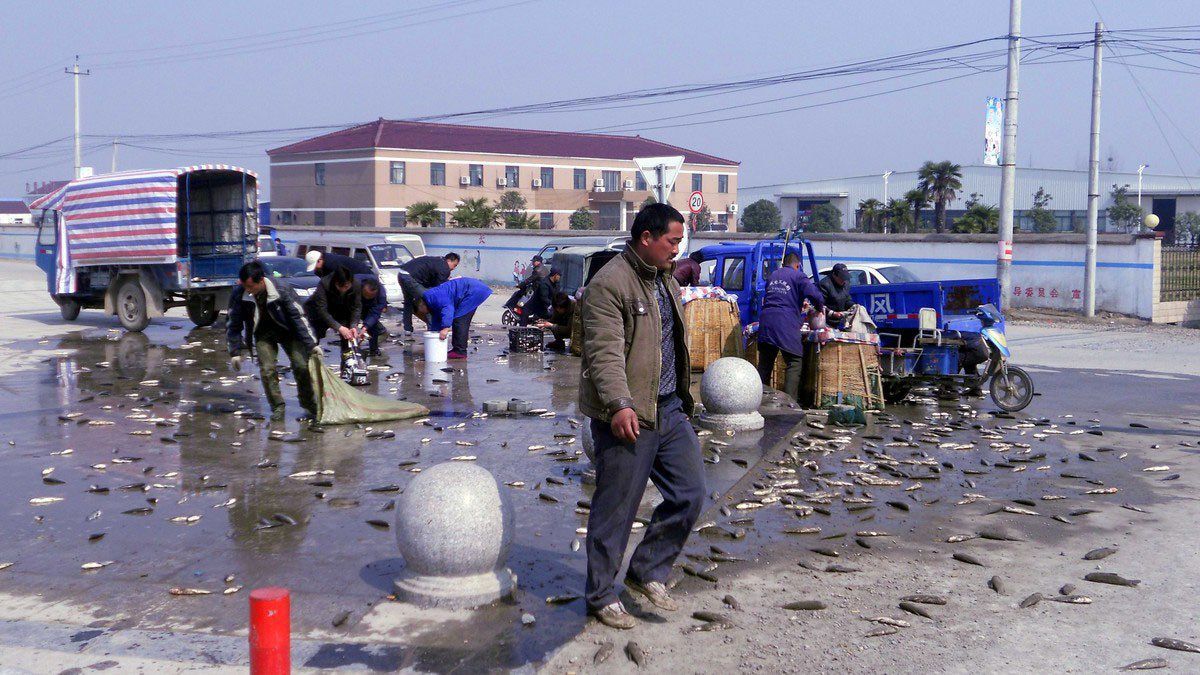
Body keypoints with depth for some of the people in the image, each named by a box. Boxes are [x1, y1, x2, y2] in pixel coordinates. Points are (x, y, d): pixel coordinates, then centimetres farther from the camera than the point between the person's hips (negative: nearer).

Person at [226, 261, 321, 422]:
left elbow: (298, 316, -20)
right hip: (263, 334, 1)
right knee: (267, 370, -13)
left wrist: (311, 344, -21)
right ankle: (277, 407, 4)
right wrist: (235, 351, -9)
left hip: (287, 331, -1)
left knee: (302, 366, -7)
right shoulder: (239, 294, -22)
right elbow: (234, 324, -8)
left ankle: (309, 403, 13)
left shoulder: (281, 288, -28)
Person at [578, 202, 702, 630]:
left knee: (690, 493, 8)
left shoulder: (666, 281, 16)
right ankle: (602, 596, 16)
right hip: (627, 417, -9)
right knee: (616, 510, 1)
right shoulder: (609, 284, -14)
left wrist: (681, 398, 28)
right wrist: (619, 405, -35)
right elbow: (605, 352, -24)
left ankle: (648, 572, 23)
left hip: (670, 410, 9)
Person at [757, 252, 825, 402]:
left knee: (765, 363, 13)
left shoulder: (773, 275, 23)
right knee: (795, 363, -2)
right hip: (785, 322, -6)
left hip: (765, 320, 6)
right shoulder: (798, 276, 4)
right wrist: (819, 307, 11)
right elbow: (813, 294, -10)